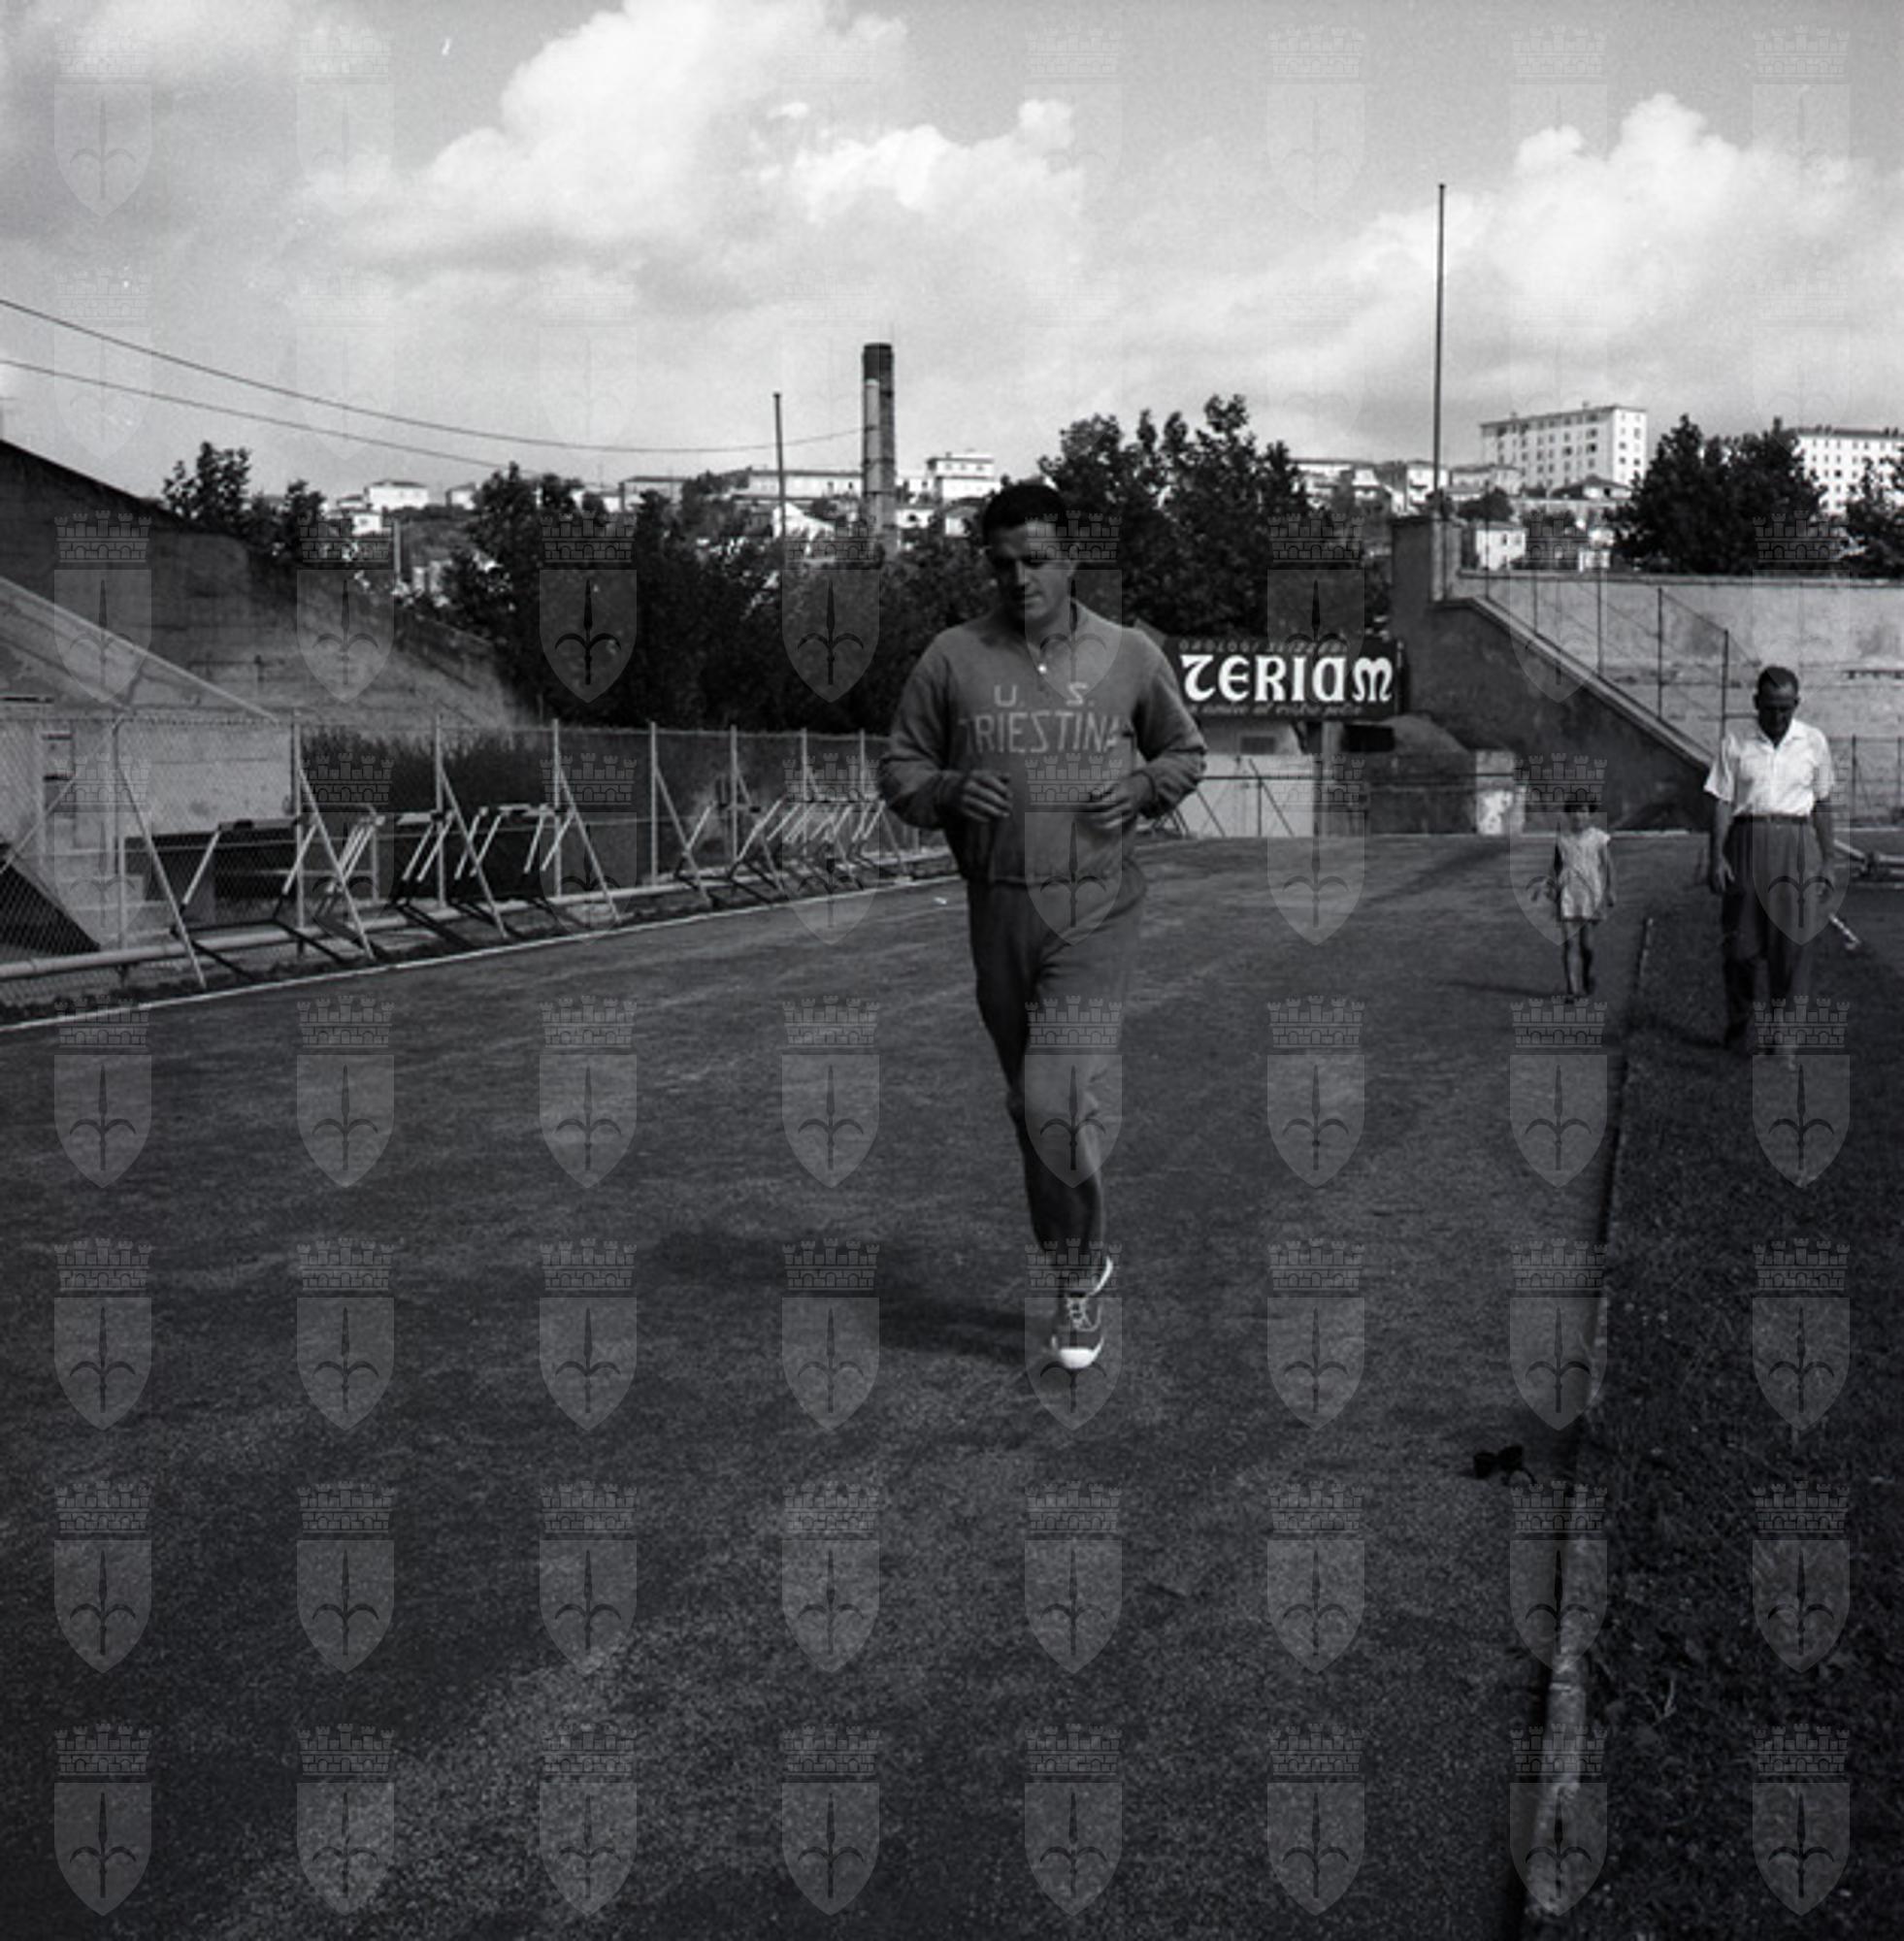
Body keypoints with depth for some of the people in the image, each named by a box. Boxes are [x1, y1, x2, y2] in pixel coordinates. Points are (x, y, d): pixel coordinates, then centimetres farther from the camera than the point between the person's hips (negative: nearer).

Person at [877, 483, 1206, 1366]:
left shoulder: (1130, 656, 3)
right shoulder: (953, 658, 4)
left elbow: (1187, 753, 16)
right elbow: (897, 768, 10)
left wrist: (1142, 788, -5)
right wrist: (950, 791, -11)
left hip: (1096, 908, -3)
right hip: (997, 911, 3)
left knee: (1052, 1100, -15)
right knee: (1029, 1106, 12)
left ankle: (1080, 1272, 6)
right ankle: (1076, 1269, 30)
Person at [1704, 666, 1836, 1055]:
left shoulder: (1814, 742, 7)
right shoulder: (1735, 742, 4)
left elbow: (1822, 805, 12)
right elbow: (1722, 803, 2)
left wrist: (1827, 860, 10)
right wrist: (1716, 857, -8)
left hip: (1796, 843, 0)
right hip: (1747, 842, 0)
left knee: (1793, 942, -4)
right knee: (1741, 941, 1)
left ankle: (1784, 1034, 0)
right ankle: (1737, 1028, 14)